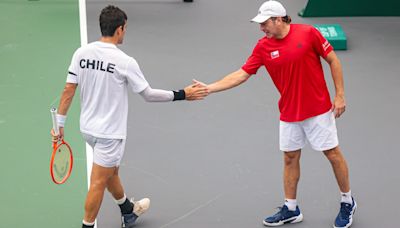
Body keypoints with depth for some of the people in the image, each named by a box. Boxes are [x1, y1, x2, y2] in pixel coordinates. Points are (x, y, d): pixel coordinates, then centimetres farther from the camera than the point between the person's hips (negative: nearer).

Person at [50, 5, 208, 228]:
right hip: (110, 132, -7)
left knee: (111, 170, 26)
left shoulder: (81, 53, -6)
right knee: (98, 183, 3)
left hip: (88, 128, 7)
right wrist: (182, 95, -4)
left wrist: (60, 122, 5)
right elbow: (148, 94, -13)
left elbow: (69, 90, -3)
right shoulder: (124, 61, -21)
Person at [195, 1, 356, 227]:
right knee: (290, 158, 9)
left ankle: (348, 202, 21)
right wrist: (209, 88, -8)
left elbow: (333, 60, -5)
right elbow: (242, 74, -1)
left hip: (318, 109, -4)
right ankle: (291, 209, 22)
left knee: (333, 154, 4)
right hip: (289, 113, 4)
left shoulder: (308, 33, -13)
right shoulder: (263, 47, -3)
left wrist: (340, 95, -8)